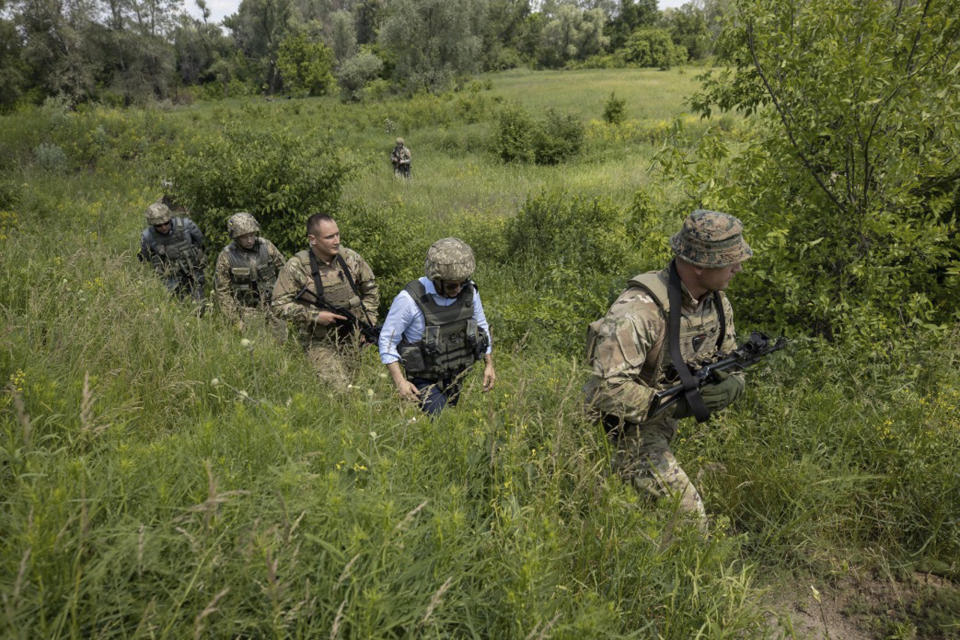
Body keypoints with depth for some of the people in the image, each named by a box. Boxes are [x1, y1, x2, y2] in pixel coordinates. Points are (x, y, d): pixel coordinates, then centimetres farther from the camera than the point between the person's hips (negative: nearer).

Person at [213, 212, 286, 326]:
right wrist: (236, 320, -7)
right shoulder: (226, 257, -8)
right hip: (247, 312, -1)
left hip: (272, 307, 2)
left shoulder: (266, 246, -3)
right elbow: (222, 292, -3)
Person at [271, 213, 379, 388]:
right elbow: (279, 304, -9)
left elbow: (370, 288, 15)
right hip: (320, 343, -4)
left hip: (355, 336, 4)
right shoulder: (296, 267, -10)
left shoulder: (350, 258, 2)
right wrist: (315, 316, -16)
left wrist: (368, 319, 5)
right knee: (339, 389, -14)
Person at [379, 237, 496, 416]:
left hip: (455, 377, 5)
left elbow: (481, 326, 7)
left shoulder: (469, 291, -10)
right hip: (424, 380, -5)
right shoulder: (410, 299, -25)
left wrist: (489, 364, 5)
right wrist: (400, 382, -22)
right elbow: (387, 340, -16)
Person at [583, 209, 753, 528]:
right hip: (626, 429, -8)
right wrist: (676, 404, -31)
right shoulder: (640, 309, -31)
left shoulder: (718, 302, -3)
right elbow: (607, 387, -35)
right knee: (689, 521, -8)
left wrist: (731, 383, -16)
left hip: (662, 427, 8)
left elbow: (729, 361, 9)